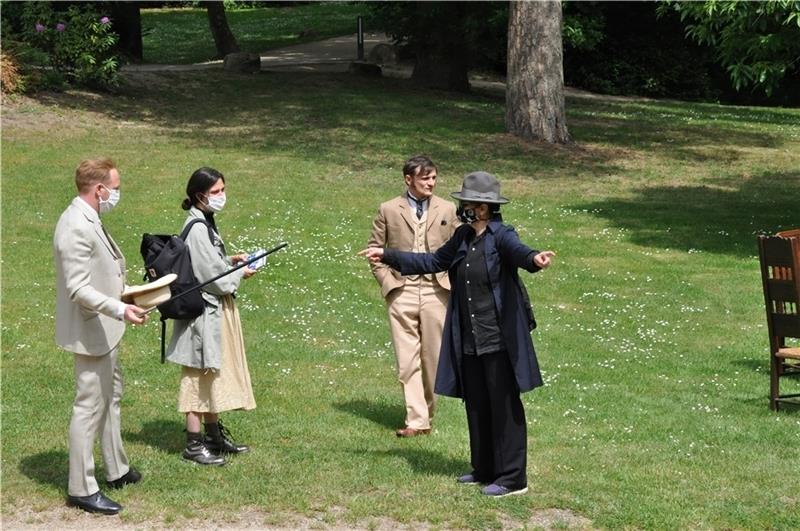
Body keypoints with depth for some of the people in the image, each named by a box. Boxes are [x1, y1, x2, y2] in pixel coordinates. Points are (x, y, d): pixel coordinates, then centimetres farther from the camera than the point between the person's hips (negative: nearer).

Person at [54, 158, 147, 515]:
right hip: (90, 332, -11)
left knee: (111, 398, 22)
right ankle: (81, 489, 3)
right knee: (89, 408, -4)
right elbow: (78, 289, -27)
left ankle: (116, 471, 36)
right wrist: (120, 310, -33)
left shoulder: (89, 221, 9)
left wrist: (127, 296, 22)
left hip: (105, 329, 11)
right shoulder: (76, 228, -24)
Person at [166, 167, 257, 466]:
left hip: (216, 310, 10)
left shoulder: (205, 222, 11)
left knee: (215, 375, 18)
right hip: (204, 313, -10)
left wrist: (229, 260, 8)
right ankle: (194, 444, 4)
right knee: (200, 376, -3)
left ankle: (214, 434, 30)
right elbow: (211, 275, -21)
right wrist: (239, 274, -6)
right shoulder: (197, 228, -20)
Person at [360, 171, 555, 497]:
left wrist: (535, 258, -58)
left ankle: (512, 479, 3)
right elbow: (433, 262, 23)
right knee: (477, 405, 14)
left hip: (500, 339, -8)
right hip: (470, 341, 8)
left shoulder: (501, 236, -13)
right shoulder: (462, 238, 10)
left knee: (504, 406, -2)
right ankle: (484, 470, 27)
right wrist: (388, 256, 26)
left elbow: (518, 251, -34)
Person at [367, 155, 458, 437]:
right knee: (407, 360, -4)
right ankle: (416, 420, -3)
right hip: (402, 292, -1)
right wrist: (387, 282, -2)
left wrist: (452, 281, 2)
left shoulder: (447, 210, 7)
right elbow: (375, 249, 8)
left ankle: (427, 412, 22)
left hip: (436, 291, 1)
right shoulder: (388, 210, 3)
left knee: (432, 358, 5)